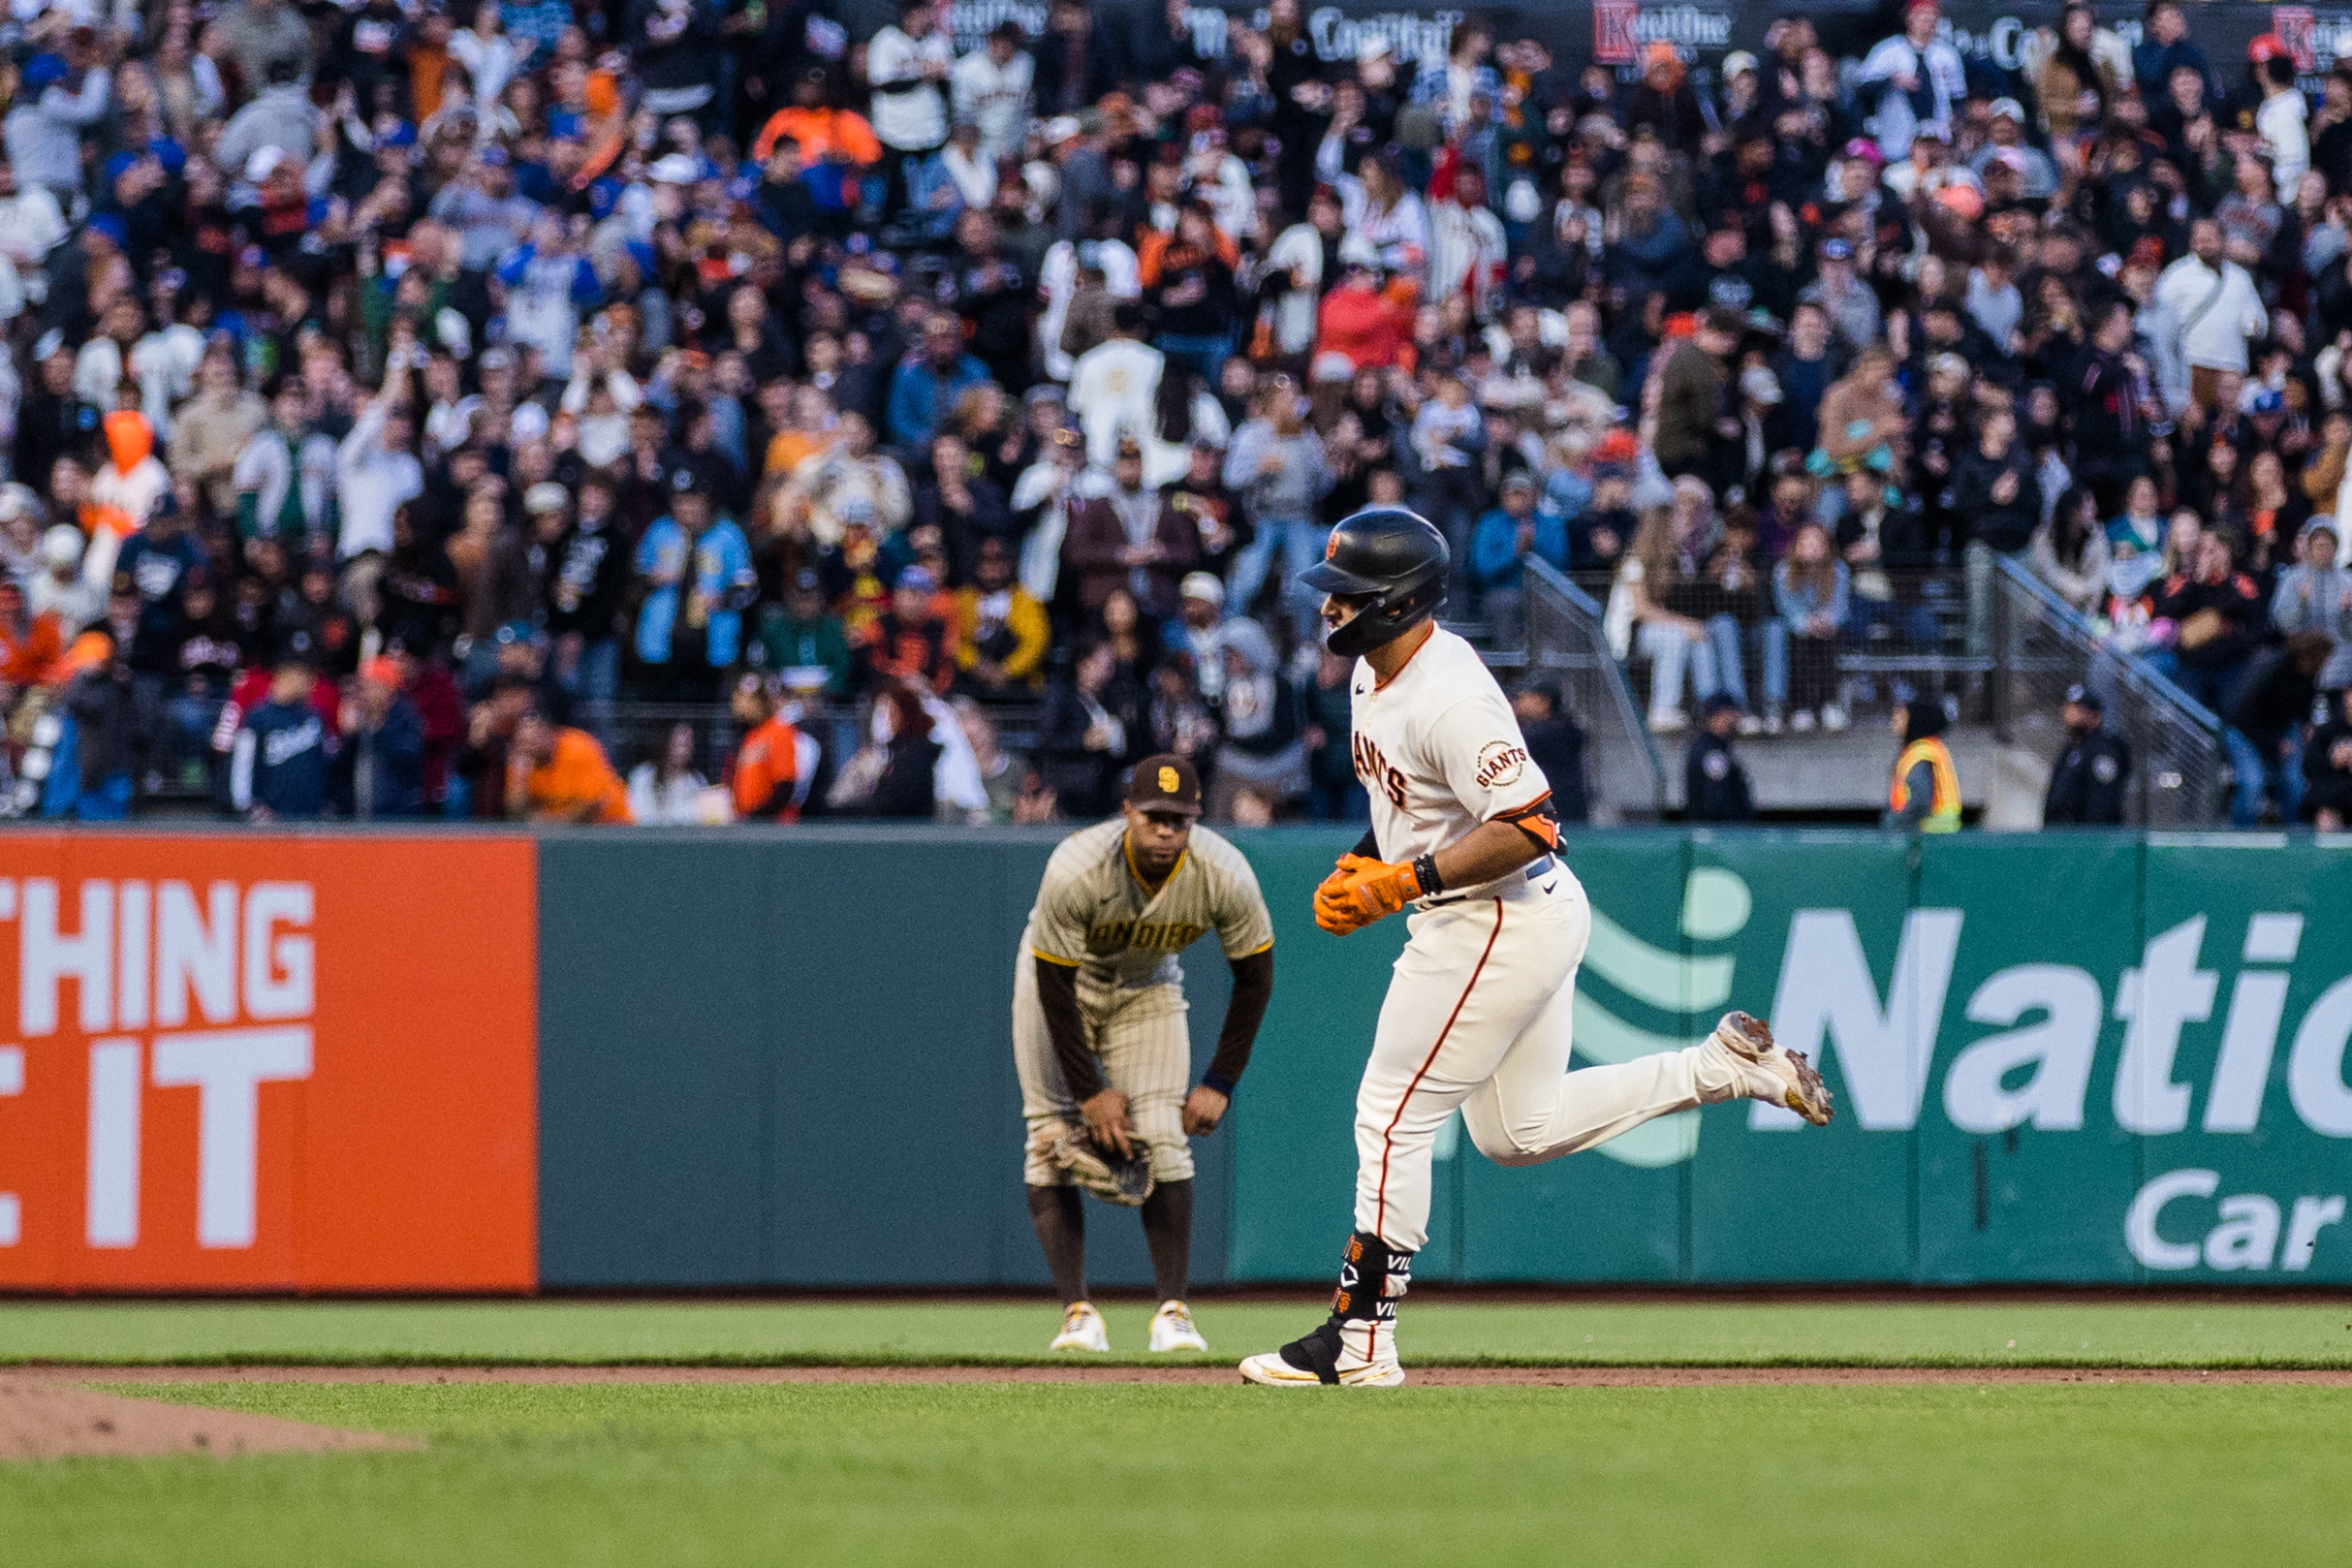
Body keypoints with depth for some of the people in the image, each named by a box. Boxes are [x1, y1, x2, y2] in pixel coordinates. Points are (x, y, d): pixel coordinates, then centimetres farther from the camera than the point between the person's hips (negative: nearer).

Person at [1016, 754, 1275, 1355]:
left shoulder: (1225, 875, -28)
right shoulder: (1076, 870, -35)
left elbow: (1254, 975, -12)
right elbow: (1054, 984, -25)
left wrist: (1220, 1084, -14)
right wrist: (1090, 1091, -23)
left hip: (1148, 990, 2)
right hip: (1062, 983, -2)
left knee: (1162, 1141, -12)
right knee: (1053, 1140, -12)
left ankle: (1173, 1311, -9)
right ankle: (1078, 1314, -11)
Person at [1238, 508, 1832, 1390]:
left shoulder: (1449, 699, -25)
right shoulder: (1375, 671, 7)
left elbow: (1529, 824, -29)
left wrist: (1405, 880, -28)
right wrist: (1359, 869, 8)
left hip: (1503, 922, -11)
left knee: (1395, 1119, -5)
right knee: (1519, 1132, 18)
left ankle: (1360, 1340, 1)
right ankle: (1729, 1065, 19)